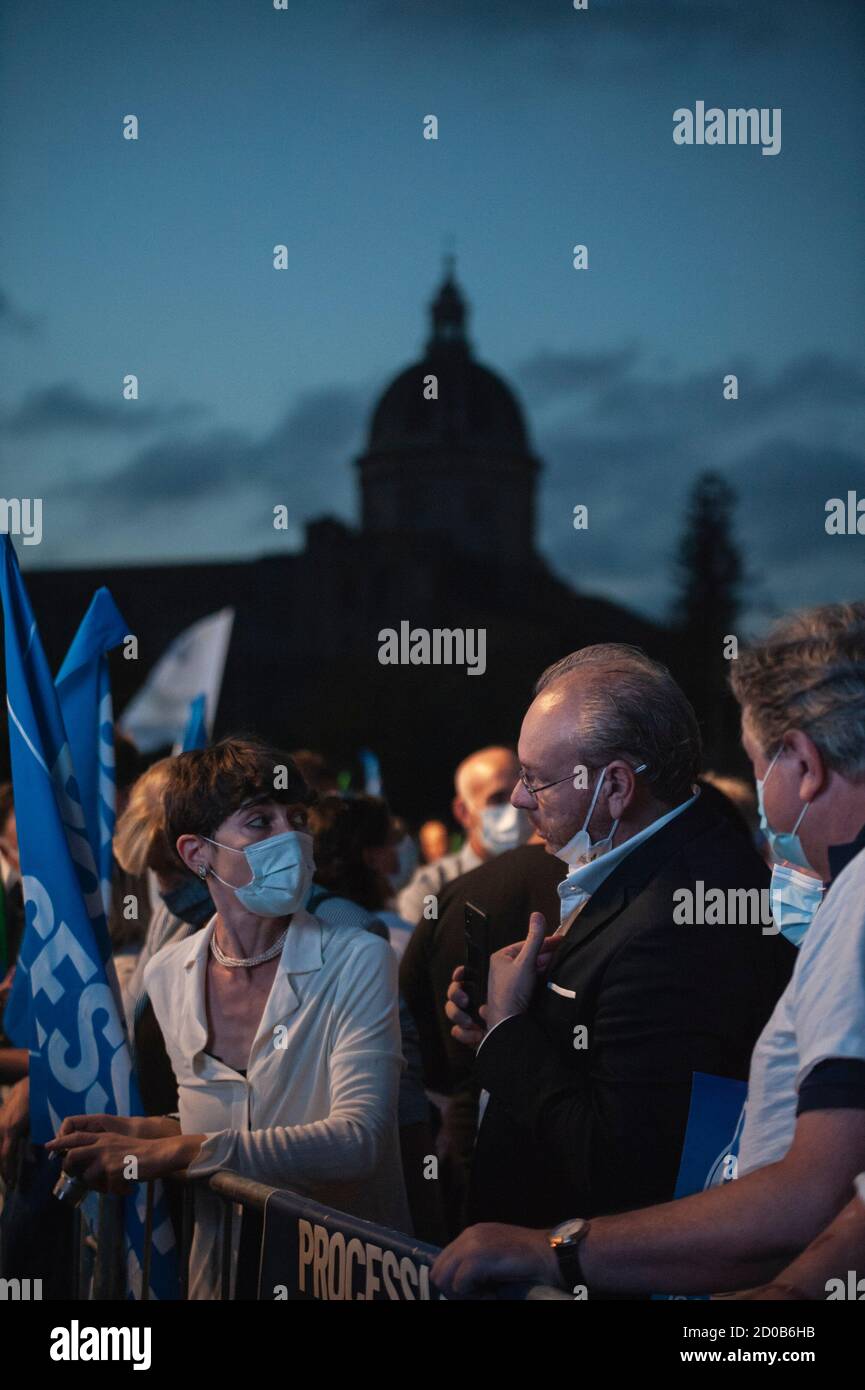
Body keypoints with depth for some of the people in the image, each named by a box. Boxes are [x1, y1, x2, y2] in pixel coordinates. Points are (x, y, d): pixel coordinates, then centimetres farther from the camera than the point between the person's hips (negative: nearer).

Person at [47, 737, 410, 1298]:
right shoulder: (166, 975, 8)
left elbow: (357, 1139, -15)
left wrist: (176, 1149, -20)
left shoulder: (359, 962, -5)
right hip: (220, 1271, 3)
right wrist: (144, 1131, 1)